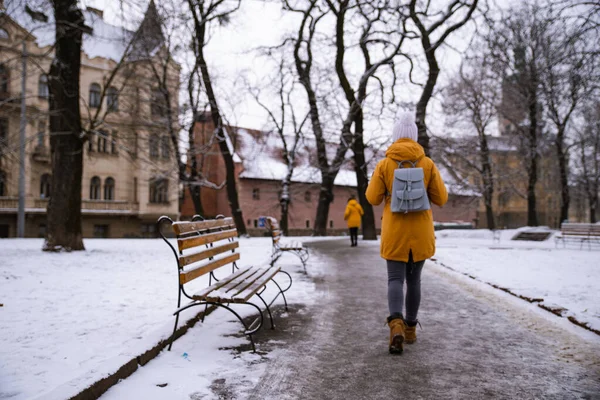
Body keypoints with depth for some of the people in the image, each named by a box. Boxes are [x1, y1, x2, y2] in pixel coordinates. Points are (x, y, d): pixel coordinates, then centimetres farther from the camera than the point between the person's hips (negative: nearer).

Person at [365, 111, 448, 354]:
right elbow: (441, 199, 0)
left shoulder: (384, 164, -4)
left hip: (394, 231, -1)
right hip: (420, 230, 2)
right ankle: (410, 328, 24)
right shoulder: (427, 164, -1)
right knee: (414, 278, 16)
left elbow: (373, 198, -3)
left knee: (395, 280, 0)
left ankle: (396, 325, -24)